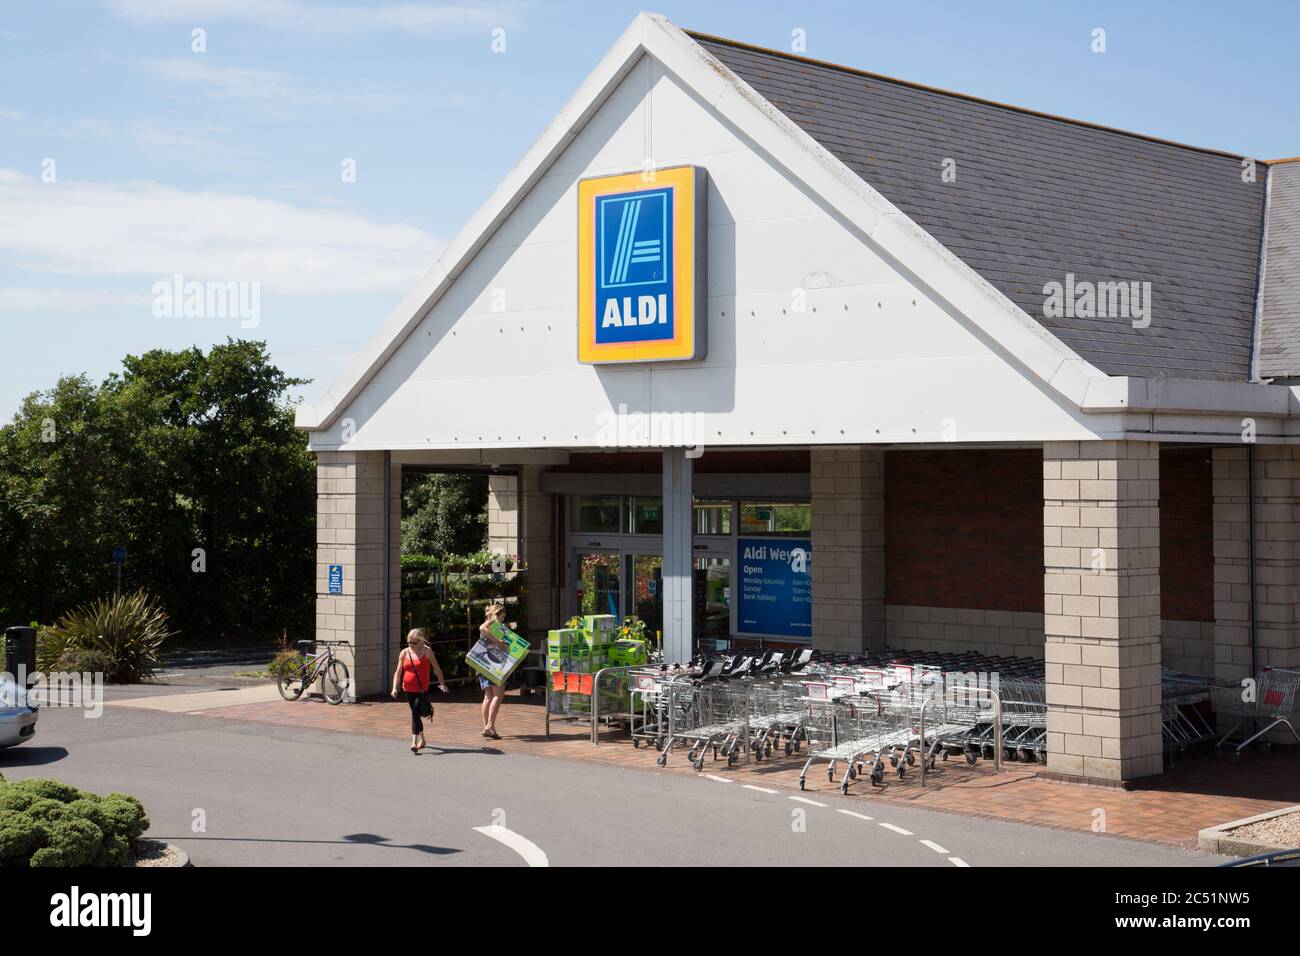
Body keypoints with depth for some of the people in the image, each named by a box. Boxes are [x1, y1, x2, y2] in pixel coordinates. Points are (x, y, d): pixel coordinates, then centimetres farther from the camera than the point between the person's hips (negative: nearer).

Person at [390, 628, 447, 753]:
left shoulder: (427, 651, -4)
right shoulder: (404, 653, 3)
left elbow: (436, 668, 4)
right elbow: (398, 671, 3)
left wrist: (442, 684, 4)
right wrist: (394, 687, -7)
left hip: (422, 690, -4)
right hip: (409, 690, 4)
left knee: (415, 713, -16)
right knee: (415, 714, 14)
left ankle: (414, 742, -17)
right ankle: (422, 740, 31)